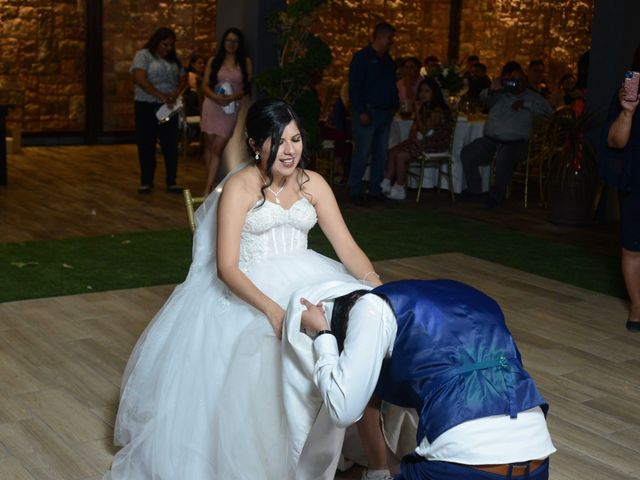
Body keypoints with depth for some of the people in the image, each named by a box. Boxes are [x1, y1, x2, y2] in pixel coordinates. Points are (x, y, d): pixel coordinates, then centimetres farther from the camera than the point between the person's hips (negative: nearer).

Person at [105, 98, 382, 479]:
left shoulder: (313, 183, 1)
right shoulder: (239, 187, -13)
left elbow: (348, 248, -2)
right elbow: (226, 267, -20)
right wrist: (272, 309, -35)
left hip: (302, 281, 5)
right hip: (248, 289, -4)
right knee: (252, 359, -30)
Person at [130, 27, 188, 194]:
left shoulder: (173, 60, 15)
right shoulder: (143, 55, -3)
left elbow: (183, 78, 11)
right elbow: (140, 79, -16)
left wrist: (177, 92, -12)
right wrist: (161, 95, -23)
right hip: (147, 106, -4)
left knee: (170, 144, 3)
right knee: (146, 144, 2)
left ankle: (171, 182, 9)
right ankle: (146, 182, 10)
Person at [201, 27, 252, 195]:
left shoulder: (245, 62, 6)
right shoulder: (213, 61, 10)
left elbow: (248, 87, 2)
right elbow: (205, 85, 5)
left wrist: (232, 97, -15)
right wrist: (216, 97, -15)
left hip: (231, 109, -2)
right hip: (211, 105, 2)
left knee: (217, 148, -11)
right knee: (209, 146, 4)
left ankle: (208, 188, -13)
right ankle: (211, 184, 13)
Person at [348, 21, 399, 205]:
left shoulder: (387, 60, 17)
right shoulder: (362, 57, -6)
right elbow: (354, 87, -11)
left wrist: (394, 105, 10)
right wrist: (361, 112, -16)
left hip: (385, 113, 7)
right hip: (368, 112, -7)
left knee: (381, 154, 7)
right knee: (362, 153, -7)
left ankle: (375, 190, 14)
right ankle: (355, 192, -2)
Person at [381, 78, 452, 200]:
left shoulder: (438, 110, -16)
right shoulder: (424, 108, 13)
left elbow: (424, 131, -18)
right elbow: (414, 127, 14)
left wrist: (417, 113, -19)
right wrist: (413, 136, -7)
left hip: (436, 143, -9)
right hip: (422, 140, 9)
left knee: (401, 156, -21)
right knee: (393, 151, -4)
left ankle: (399, 190, -10)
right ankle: (386, 184, -7)